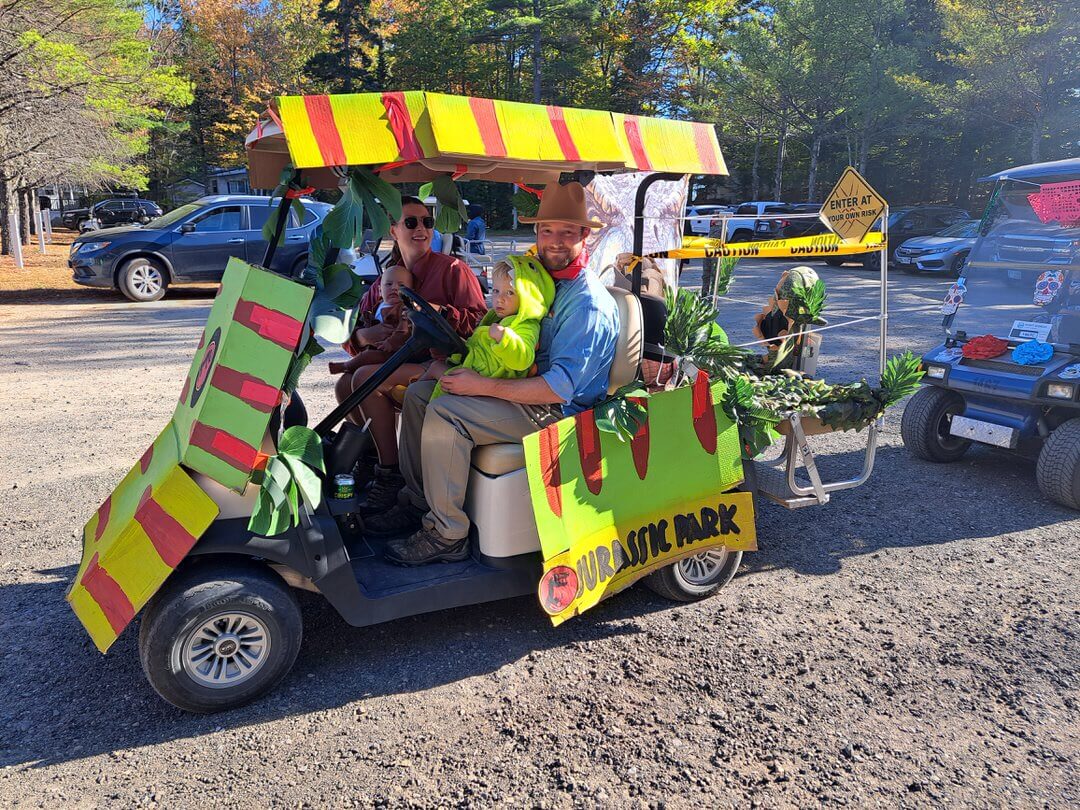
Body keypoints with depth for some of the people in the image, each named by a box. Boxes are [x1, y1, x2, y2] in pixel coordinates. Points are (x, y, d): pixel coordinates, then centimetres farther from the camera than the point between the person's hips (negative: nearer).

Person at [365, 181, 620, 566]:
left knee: (444, 415, -26)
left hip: (558, 411, -10)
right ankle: (416, 504, 12)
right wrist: (461, 364, 4)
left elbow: (560, 388, -27)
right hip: (530, 387, 10)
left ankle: (446, 535, -15)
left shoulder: (588, 304, -20)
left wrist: (482, 386, -25)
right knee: (419, 393, 6)